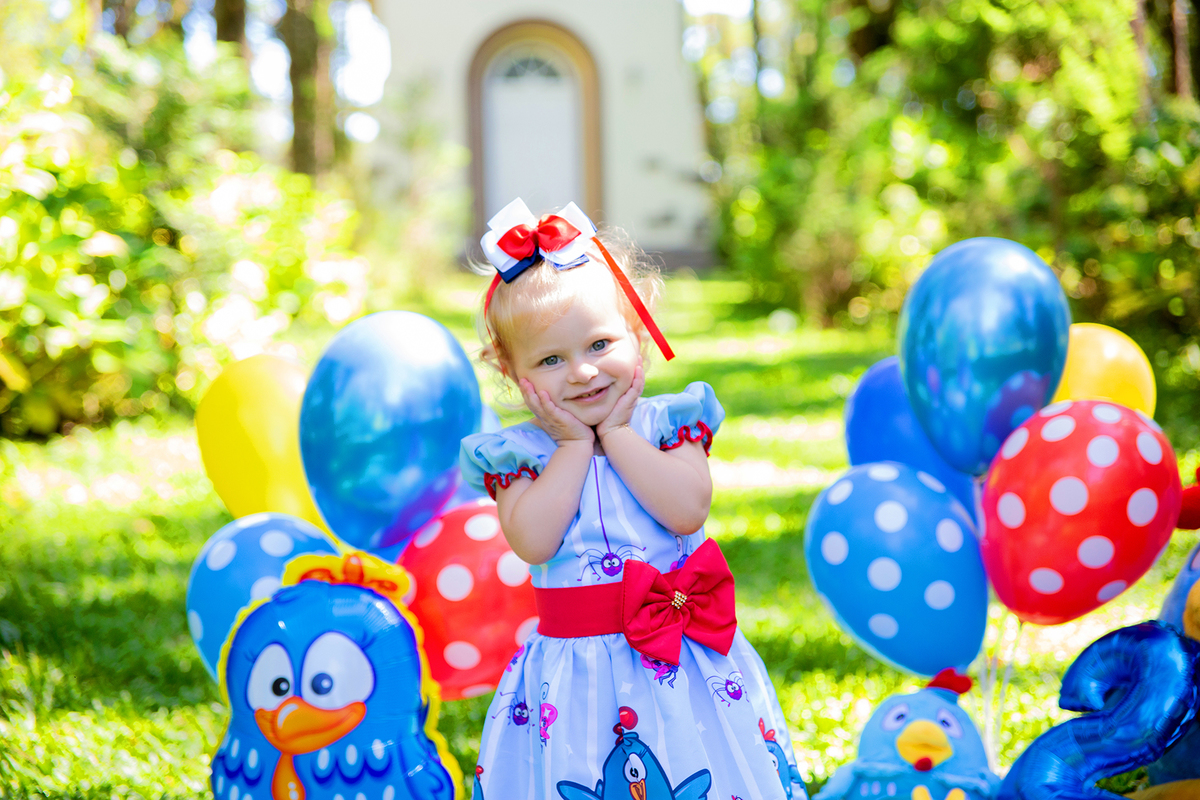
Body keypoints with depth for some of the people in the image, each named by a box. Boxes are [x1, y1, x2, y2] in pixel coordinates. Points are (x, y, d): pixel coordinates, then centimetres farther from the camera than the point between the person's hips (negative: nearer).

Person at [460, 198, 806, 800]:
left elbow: (687, 510, -16)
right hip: (576, 667, 0)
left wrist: (616, 434, -11)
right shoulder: (515, 452, 0)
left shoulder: (668, 422, 0)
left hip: (678, 658, 0)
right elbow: (533, 542, -16)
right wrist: (576, 444, -11)